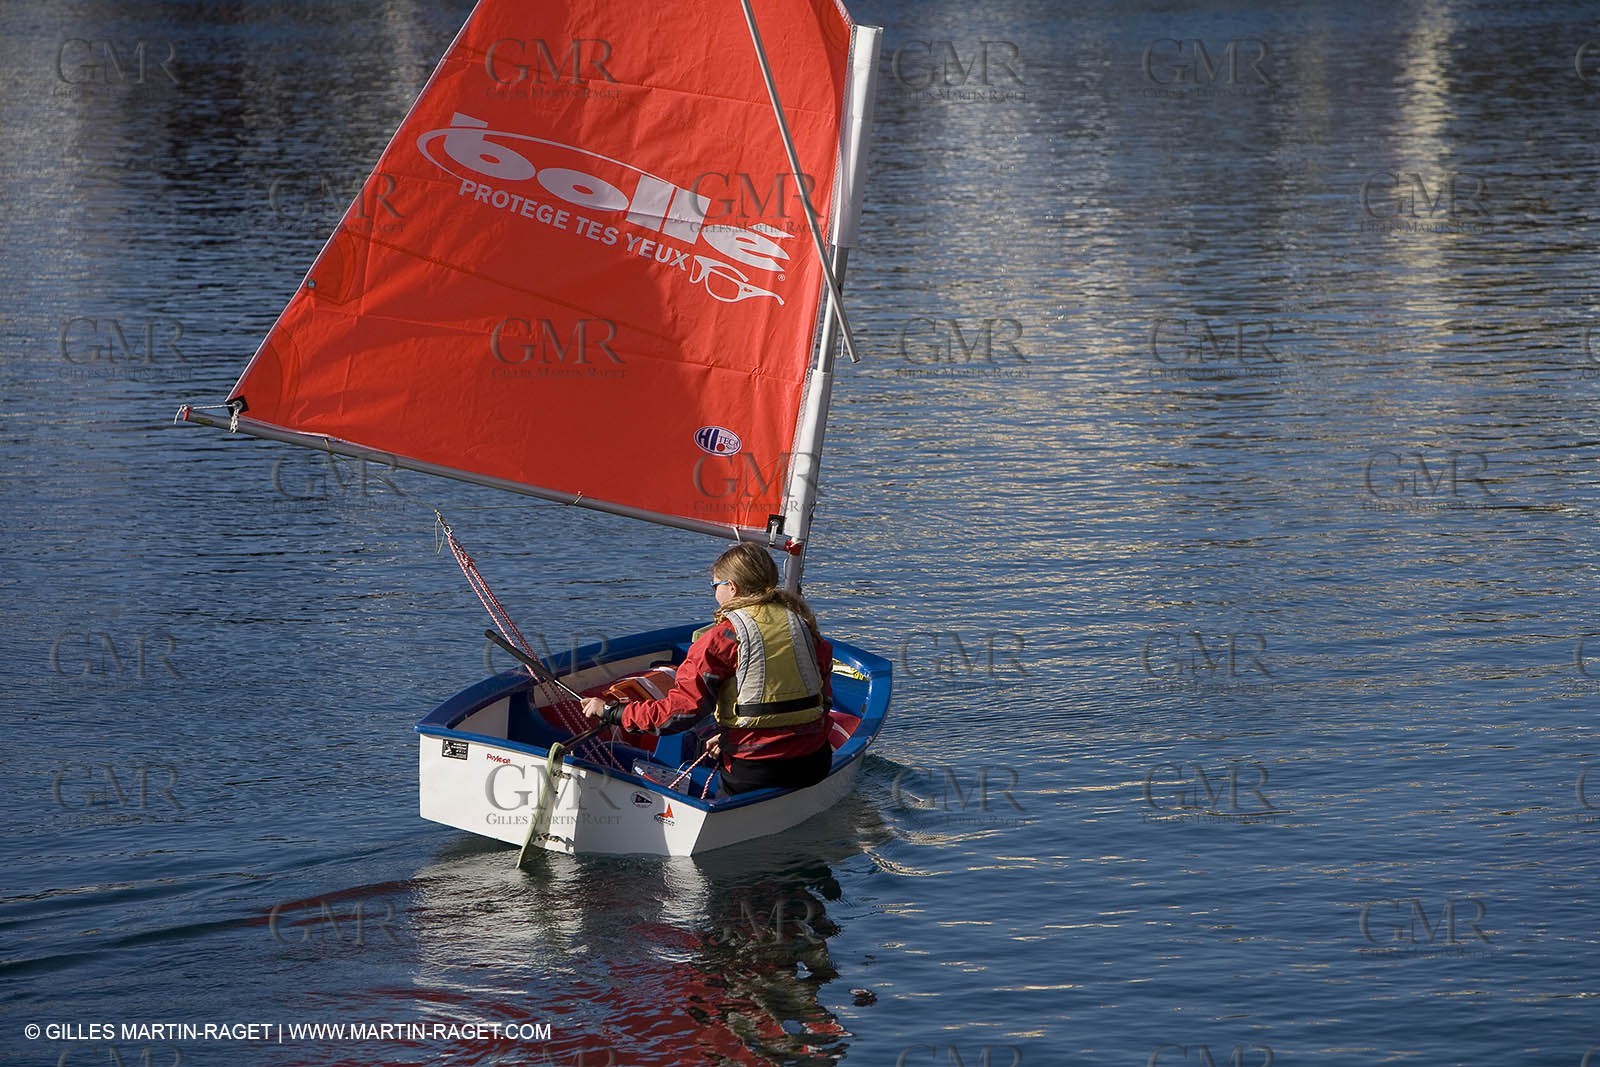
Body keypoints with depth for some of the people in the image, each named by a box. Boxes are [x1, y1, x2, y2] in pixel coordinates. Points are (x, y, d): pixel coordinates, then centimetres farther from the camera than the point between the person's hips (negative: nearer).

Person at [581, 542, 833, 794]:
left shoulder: (724, 636, -10)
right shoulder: (801, 620, 7)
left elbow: (681, 710, -14)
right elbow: (825, 698, 13)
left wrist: (611, 712, -3)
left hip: (754, 774, -6)